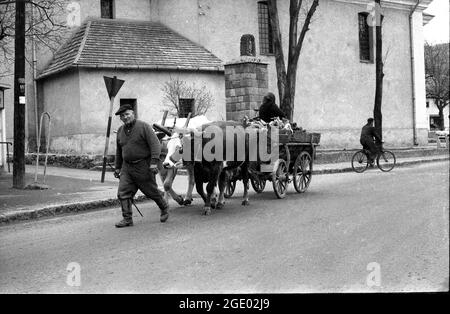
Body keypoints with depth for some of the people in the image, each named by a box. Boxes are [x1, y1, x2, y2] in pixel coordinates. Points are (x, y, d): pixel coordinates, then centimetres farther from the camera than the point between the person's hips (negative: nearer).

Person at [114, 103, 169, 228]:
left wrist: (154, 162, -23)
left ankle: (164, 208, 32)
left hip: (143, 166, -6)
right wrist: (118, 167, 24)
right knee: (123, 193, -5)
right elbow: (119, 151, 24)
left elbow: (155, 144, -14)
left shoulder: (144, 126, -8)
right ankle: (127, 219, 0)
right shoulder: (120, 131, 12)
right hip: (127, 167, 6)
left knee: (151, 191, 7)